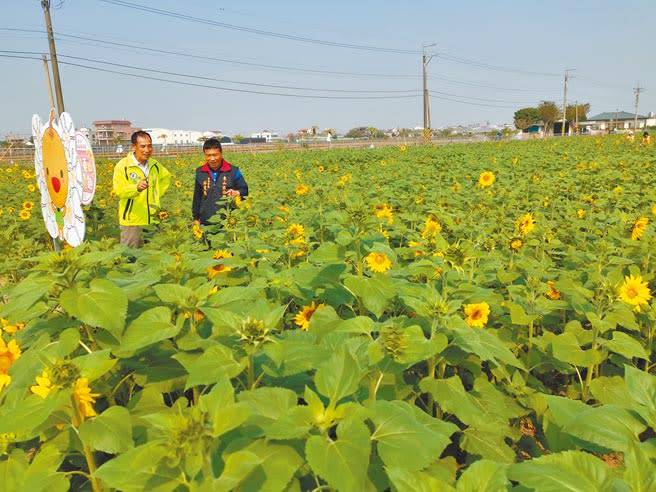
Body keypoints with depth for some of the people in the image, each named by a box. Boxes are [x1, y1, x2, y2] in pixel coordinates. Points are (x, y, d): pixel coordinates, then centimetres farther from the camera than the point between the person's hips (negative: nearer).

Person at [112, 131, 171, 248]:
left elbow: (166, 178, 26)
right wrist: (137, 188, -37)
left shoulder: (155, 165, 7)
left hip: (152, 220, 5)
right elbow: (119, 190, -19)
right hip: (132, 221, -5)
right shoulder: (123, 166, -9)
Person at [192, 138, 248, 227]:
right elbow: (197, 197, 13)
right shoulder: (200, 172, 5)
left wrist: (237, 193, -22)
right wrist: (196, 218, 13)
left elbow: (245, 191, 2)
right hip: (206, 224, 2)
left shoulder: (233, 171, -4)